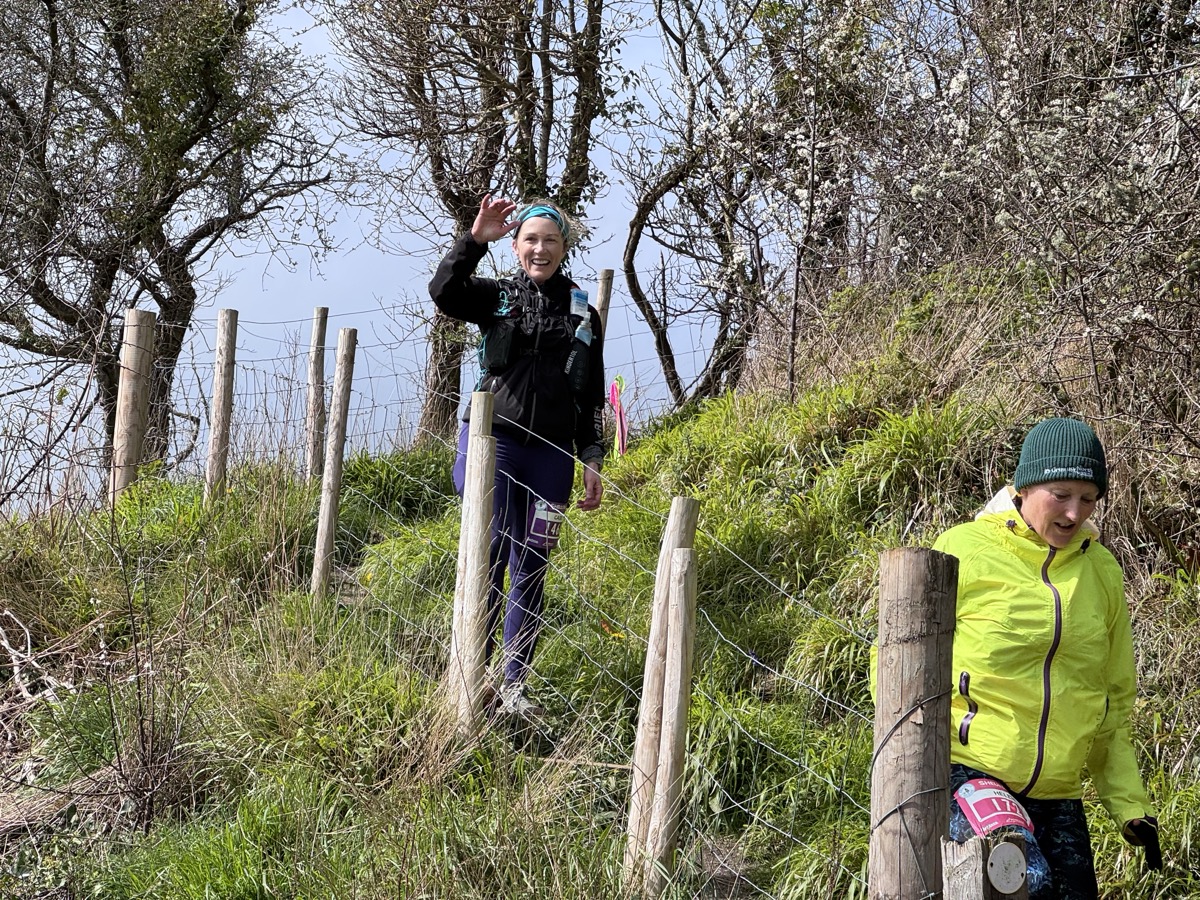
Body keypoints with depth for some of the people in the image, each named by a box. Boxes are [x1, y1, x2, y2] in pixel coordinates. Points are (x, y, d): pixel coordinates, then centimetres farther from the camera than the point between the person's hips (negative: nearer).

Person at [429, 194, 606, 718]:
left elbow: (592, 398, 12)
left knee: (531, 566, 4)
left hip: (551, 454, 2)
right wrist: (475, 239, -23)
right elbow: (443, 293, -15)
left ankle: (514, 684, 12)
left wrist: (592, 463, 7)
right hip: (494, 440, -2)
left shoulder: (582, 314, 11)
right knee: (492, 552, -11)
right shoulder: (495, 297, 7)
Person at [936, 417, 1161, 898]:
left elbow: (1115, 702, 20)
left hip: (1057, 796, 6)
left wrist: (1130, 805, 16)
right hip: (968, 774, -5)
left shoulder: (1103, 572, 12)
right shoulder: (965, 549, -4)